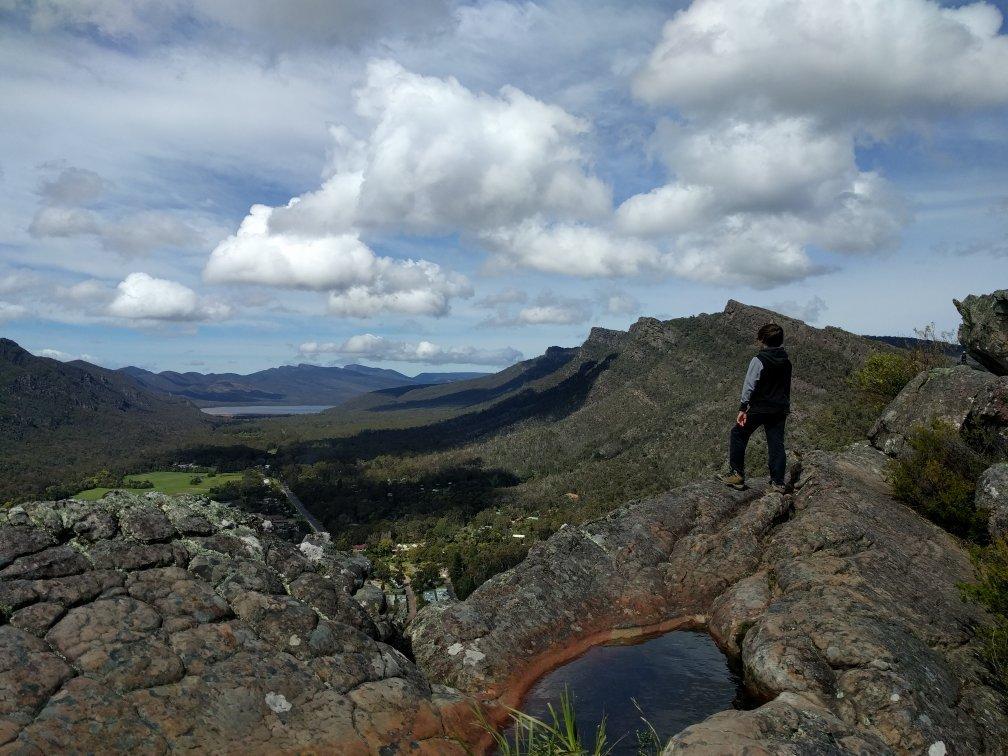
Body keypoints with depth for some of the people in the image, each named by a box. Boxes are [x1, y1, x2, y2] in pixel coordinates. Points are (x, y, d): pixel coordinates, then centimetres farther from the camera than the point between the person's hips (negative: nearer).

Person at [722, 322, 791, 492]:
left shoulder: (759, 360, -13)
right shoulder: (786, 361, 7)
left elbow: (749, 386, -15)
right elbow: (786, 386, 16)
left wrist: (743, 409, -13)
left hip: (759, 408, -6)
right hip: (780, 409, 6)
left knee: (738, 434, 9)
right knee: (776, 443, 7)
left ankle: (737, 474, 5)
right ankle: (778, 482, 5)